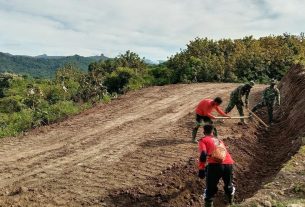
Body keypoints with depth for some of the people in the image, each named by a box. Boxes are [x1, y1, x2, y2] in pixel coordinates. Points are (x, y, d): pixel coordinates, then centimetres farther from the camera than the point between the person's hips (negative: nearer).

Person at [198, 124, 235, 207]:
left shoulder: (203, 140, 14)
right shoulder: (219, 140, 32)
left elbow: (203, 154, -3)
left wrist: (201, 169, -7)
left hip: (215, 165, -5)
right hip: (228, 164, 6)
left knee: (210, 188, 10)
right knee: (229, 184, 30)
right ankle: (230, 200, 53)